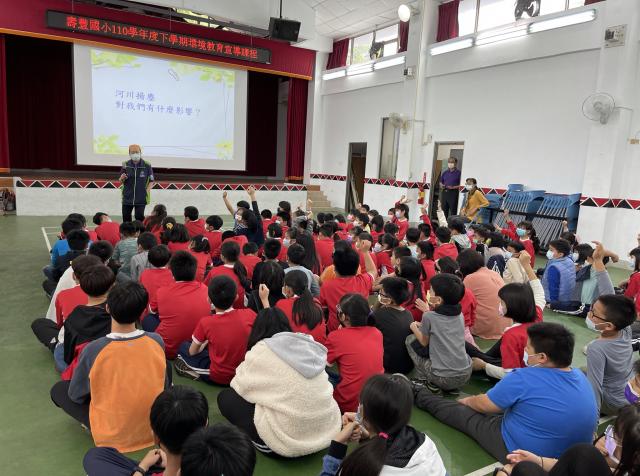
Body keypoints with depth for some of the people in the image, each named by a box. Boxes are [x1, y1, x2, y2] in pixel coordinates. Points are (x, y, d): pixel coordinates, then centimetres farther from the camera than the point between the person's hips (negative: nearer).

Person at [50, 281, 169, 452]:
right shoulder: (156, 341, -16)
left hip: (112, 437, -1)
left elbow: (76, 396, -6)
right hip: (155, 429, 1)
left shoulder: (94, 350, -24)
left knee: (58, 390, 14)